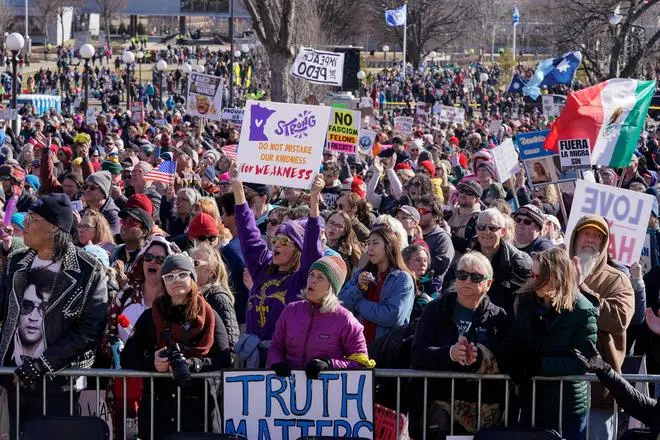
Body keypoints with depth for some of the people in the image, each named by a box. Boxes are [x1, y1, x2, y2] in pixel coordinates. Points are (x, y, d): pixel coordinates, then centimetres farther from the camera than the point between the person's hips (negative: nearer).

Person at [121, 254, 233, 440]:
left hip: (196, 408, -1)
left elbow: (224, 361, -1)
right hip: (156, 408, 1)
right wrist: (152, 363, -12)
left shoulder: (209, 318, 8)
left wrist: (193, 364, -19)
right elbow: (127, 359, 8)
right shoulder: (150, 317, 13)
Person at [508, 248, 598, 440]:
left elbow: (583, 361, -18)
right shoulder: (525, 300, 1)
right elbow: (514, 345, 7)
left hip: (568, 409, -4)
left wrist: (540, 364, -24)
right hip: (530, 402, 4)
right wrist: (515, 367, -14)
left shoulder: (583, 311, -13)